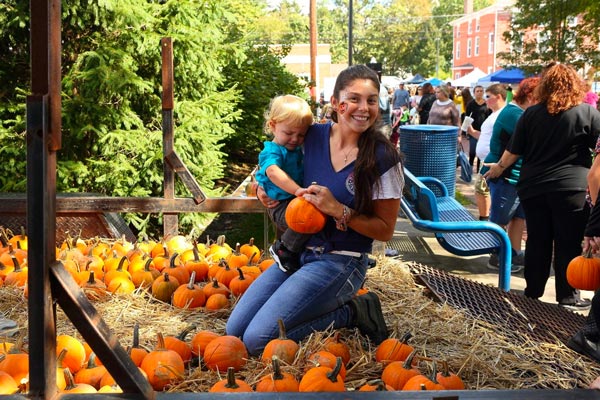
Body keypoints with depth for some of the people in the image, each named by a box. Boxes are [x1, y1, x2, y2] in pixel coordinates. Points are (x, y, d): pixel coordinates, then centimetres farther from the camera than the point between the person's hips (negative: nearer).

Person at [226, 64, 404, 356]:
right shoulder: (313, 136, 0)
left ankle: (352, 312, -1)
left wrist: (338, 210, -23)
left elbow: (385, 230, -10)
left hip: (339, 263, -6)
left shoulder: (383, 159, -14)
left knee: (257, 340, -18)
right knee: (234, 331, 3)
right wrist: (263, 188, 2)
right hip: (297, 251, 7)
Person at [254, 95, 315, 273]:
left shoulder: (297, 149, 15)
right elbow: (273, 171, -36)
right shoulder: (272, 151, -13)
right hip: (281, 206, -9)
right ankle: (284, 249, -15)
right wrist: (298, 190, -48)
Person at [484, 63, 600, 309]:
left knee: (537, 241, 12)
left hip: (533, 187, 3)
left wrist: (499, 168, 23)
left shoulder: (531, 114, 3)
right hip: (571, 188, -3)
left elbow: (514, 151, 7)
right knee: (569, 243, 5)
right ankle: (568, 296, 11)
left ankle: (533, 290, 22)